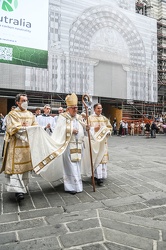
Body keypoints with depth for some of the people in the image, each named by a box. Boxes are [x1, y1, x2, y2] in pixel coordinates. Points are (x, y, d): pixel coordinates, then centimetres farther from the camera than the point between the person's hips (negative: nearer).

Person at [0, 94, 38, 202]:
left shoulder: (30, 114, 12)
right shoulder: (12, 114, -3)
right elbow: (13, 129, -14)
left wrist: (24, 126, -11)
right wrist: (27, 127, -16)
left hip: (28, 144, 5)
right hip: (16, 145, -5)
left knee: (25, 165, 11)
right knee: (16, 166, -7)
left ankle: (23, 186, 25)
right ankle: (18, 190, -6)